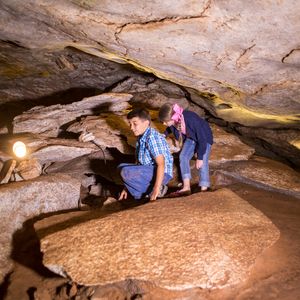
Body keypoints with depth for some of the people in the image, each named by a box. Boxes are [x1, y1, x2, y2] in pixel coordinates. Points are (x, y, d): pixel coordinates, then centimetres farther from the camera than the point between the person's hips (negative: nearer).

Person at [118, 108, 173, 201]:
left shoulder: (152, 137, -19)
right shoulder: (141, 137, 10)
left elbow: (161, 164, -25)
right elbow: (139, 161, 12)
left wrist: (156, 188, -29)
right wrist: (127, 187, 10)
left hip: (161, 173, -10)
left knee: (125, 172, -26)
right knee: (122, 167, 18)